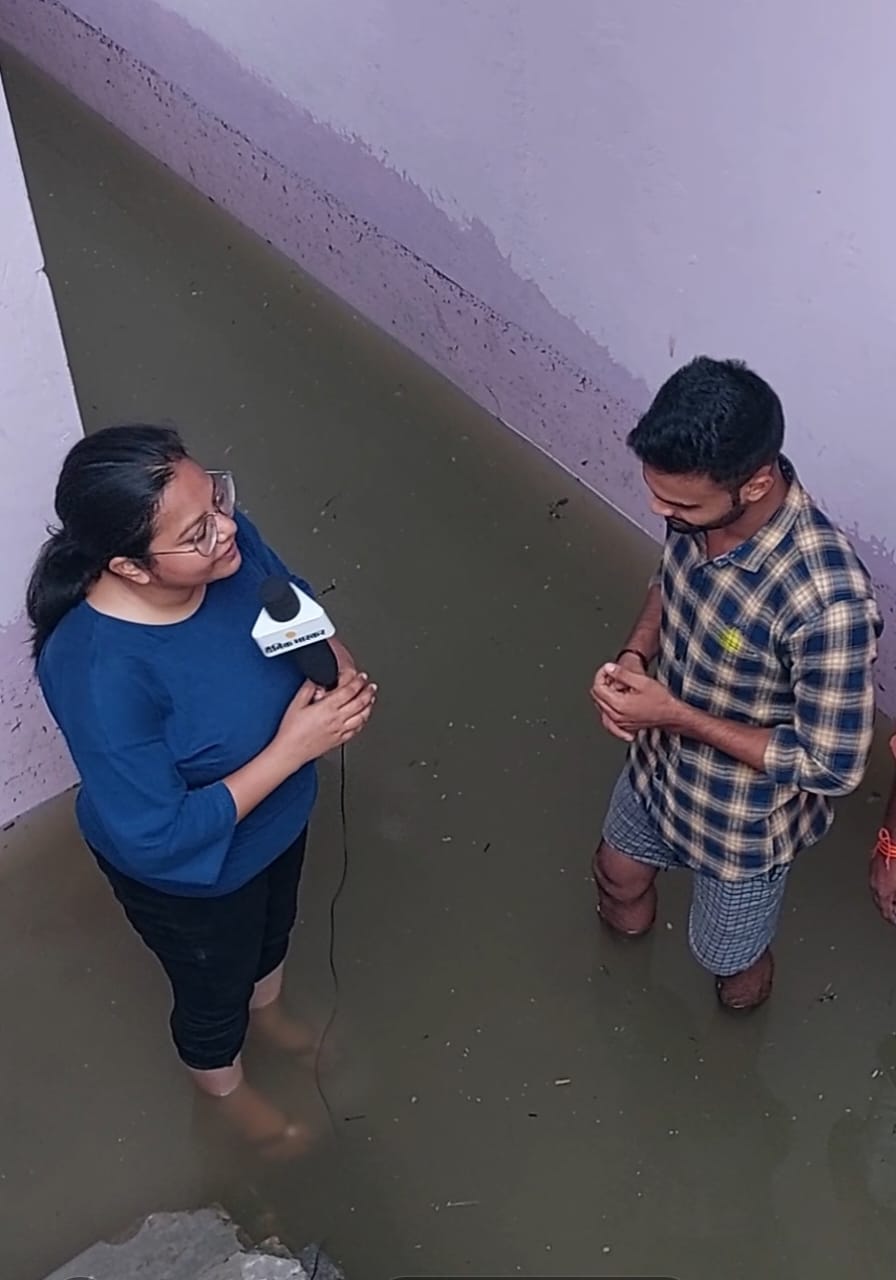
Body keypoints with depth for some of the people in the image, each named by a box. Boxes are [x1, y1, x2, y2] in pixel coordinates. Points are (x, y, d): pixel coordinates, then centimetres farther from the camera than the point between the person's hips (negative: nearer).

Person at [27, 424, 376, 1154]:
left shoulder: (226, 541, -23)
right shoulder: (100, 673, -42)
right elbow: (155, 840, -34)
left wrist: (343, 671, -22)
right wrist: (292, 748, -35)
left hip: (279, 818, 6)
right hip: (189, 875, -6)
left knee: (275, 929, 36)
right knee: (214, 992, 27)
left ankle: (267, 1009, 71)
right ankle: (230, 1092, 61)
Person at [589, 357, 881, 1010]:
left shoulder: (828, 598, -42)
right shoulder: (700, 502, -20)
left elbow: (833, 766, -30)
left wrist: (678, 716, -29)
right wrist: (635, 656, -16)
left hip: (747, 815, -5)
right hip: (660, 760, 5)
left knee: (726, 957, 25)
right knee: (619, 877, 32)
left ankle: (749, 977, 61)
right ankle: (630, 923, 67)